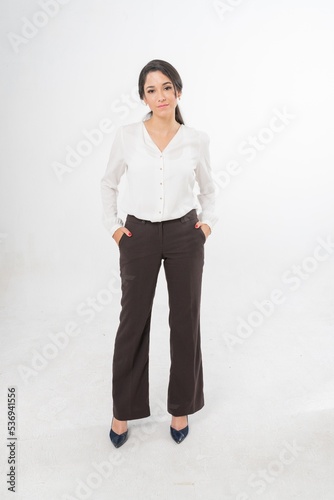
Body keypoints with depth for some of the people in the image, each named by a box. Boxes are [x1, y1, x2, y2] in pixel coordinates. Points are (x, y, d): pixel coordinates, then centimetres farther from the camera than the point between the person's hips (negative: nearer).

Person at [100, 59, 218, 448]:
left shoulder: (197, 140, 0)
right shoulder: (126, 136, -3)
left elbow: (207, 188, 15)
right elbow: (108, 183, 11)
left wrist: (208, 222, 2)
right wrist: (112, 225, 3)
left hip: (184, 235, 1)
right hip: (139, 237, -1)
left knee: (185, 321, 8)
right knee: (133, 320, 7)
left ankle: (181, 407, 30)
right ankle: (123, 409, 28)